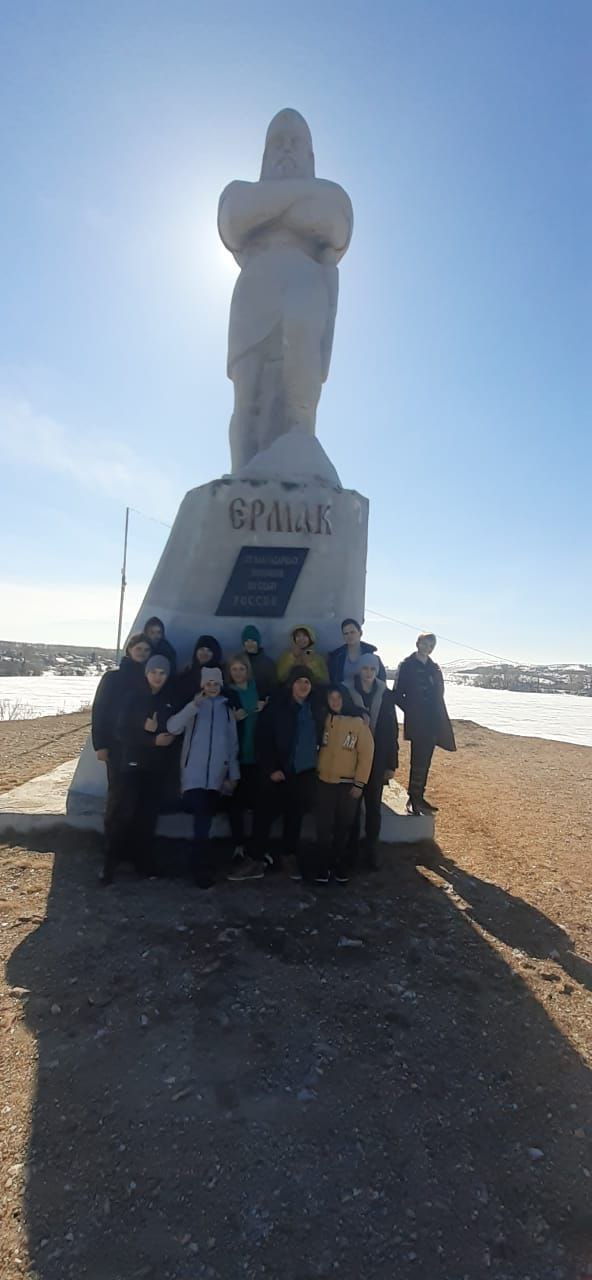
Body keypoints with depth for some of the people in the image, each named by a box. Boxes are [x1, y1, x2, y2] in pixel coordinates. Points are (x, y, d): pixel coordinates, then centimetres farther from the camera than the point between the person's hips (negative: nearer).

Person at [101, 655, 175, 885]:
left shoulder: (168, 701, 7)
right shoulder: (133, 697, -2)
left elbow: (174, 731, 10)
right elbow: (121, 732, -8)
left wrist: (157, 731, -12)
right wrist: (152, 739, -18)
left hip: (155, 766, 3)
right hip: (131, 764, -3)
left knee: (147, 816, 5)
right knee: (121, 814, -8)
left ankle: (142, 862, 17)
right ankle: (110, 863, 1)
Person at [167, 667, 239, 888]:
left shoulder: (226, 710, 11)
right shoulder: (193, 706, 4)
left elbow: (233, 745, 14)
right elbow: (172, 727, -12)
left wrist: (233, 775, 11)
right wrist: (194, 704, -20)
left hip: (216, 777, 3)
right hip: (194, 775, -2)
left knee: (205, 822, 7)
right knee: (201, 823, -11)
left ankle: (202, 867, 22)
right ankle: (203, 871, -2)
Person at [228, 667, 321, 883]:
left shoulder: (314, 708, 4)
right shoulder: (277, 705, -7)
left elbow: (319, 737, 12)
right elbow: (262, 738, -10)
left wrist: (317, 764, 3)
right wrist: (271, 768, -13)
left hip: (304, 772, 3)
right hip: (277, 771, -3)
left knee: (294, 816, 13)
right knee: (264, 814, -2)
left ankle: (291, 857, 26)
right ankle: (258, 859, 8)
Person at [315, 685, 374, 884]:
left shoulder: (359, 723, -7)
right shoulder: (325, 720, 1)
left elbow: (366, 754, -6)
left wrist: (359, 783, -8)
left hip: (349, 784, -2)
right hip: (324, 782, 2)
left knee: (344, 827, 9)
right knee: (324, 827, 4)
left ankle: (341, 866, 24)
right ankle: (324, 866, 17)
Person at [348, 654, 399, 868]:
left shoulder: (386, 695, 0)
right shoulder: (348, 693, -4)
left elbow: (392, 731, 3)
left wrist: (391, 764, 1)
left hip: (377, 759, 1)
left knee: (373, 806, 7)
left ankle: (370, 853, 17)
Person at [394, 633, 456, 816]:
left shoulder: (434, 668, 14)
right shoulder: (407, 666, -4)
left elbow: (438, 696, 16)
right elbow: (398, 694, -4)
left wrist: (439, 720, 7)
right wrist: (411, 711, -8)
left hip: (432, 723, 6)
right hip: (416, 723, -6)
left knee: (424, 762, 10)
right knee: (418, 761, -9)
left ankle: (419, 798, 18)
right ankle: (413, 799, -3)